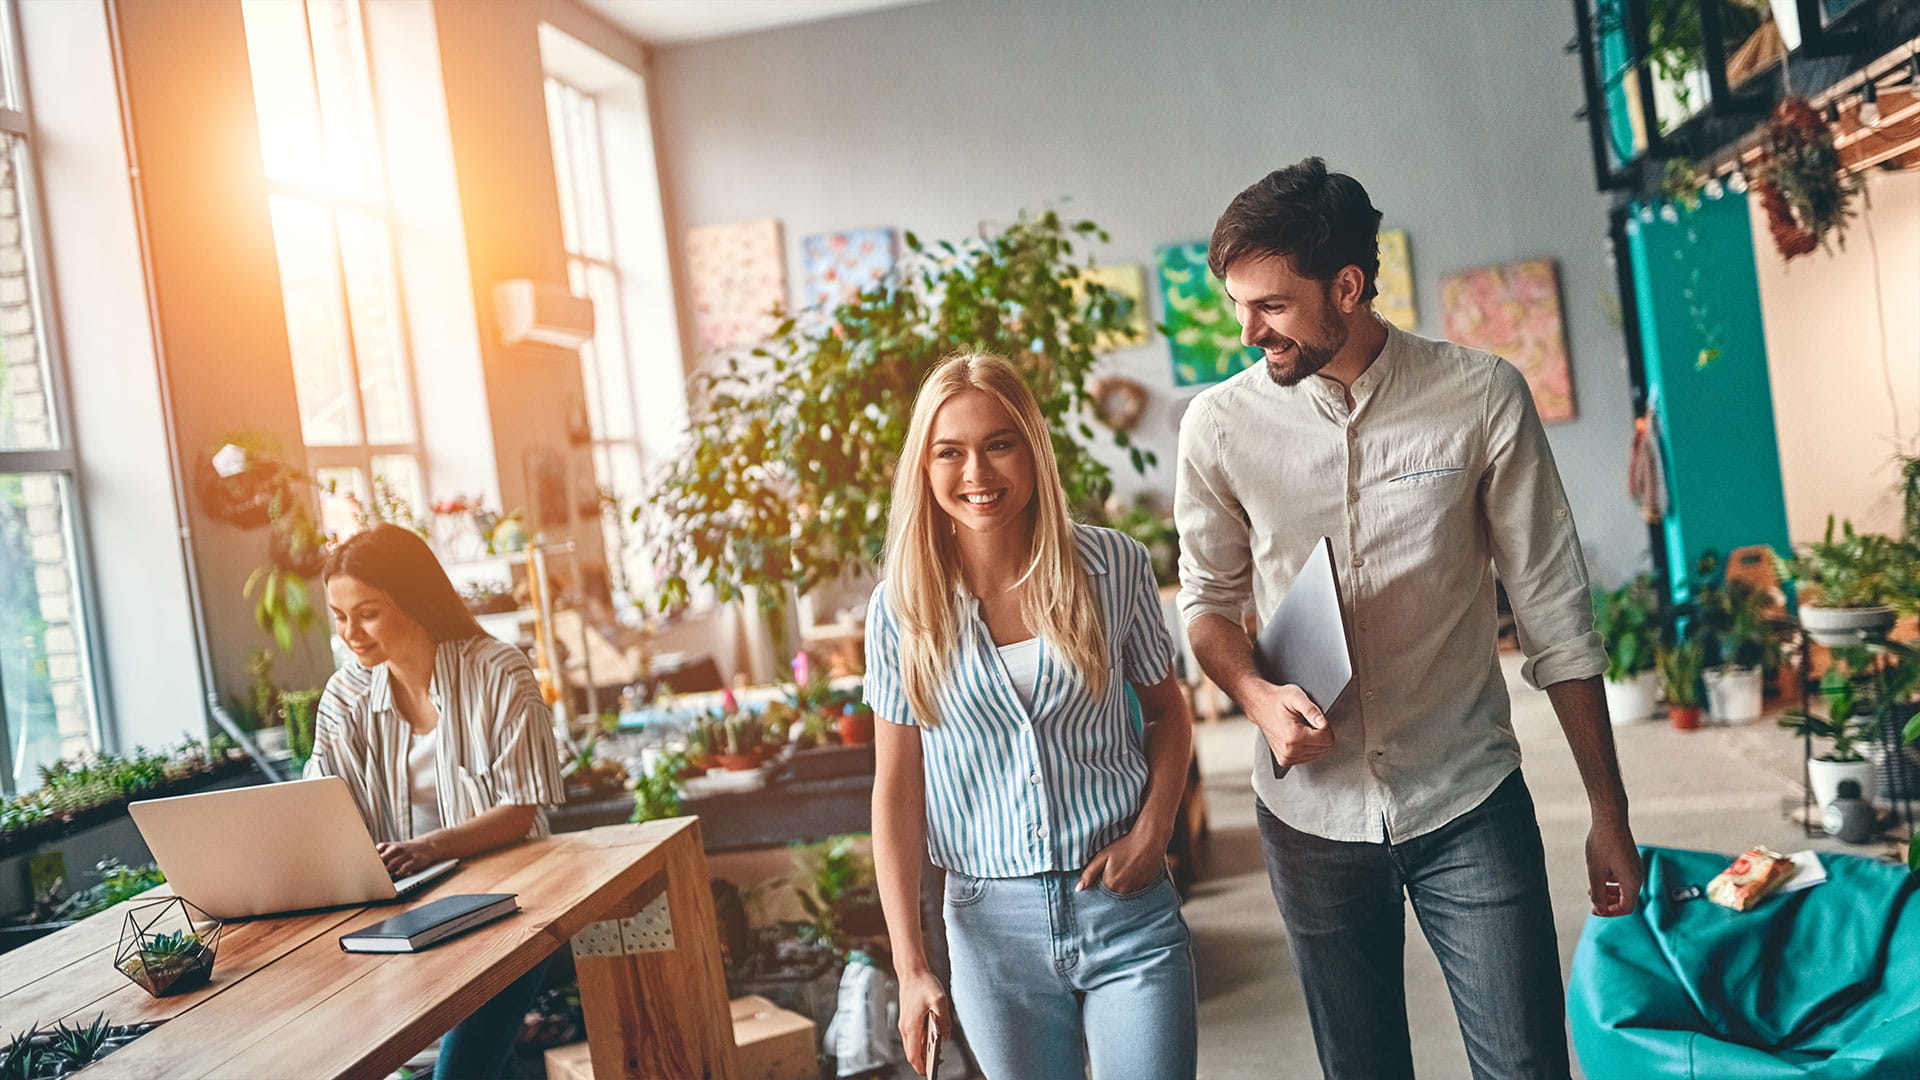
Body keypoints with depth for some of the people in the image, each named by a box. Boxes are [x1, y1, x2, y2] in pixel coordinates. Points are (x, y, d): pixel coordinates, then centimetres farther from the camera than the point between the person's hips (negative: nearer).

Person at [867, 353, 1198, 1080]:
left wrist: (1152, 832, -7)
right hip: (994, 924, 1)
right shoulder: (903, 608, -5)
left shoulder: (1112, 566, -6)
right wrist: (910, 964, -3)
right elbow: (897, 790, -1)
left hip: (1126, 908, 0)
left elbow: (1167, 713, 8)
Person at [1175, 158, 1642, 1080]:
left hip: (1468, 802, -1)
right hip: (1311, 811, 2)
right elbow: (1208, 599, 6)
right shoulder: (1221, 426, -5)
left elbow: (1555, 619, -3)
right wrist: (1257, 695, -15)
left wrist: (1609, 811, 1)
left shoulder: (1483, 398, -8)